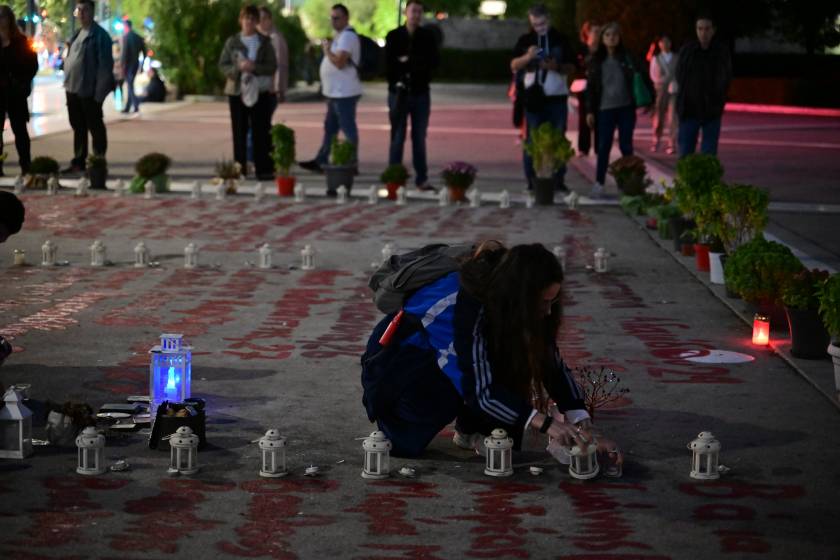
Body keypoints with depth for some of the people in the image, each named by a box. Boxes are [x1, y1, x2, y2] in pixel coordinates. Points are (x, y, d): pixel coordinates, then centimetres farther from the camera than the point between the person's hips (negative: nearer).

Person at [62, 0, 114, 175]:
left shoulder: (100, 35, -9)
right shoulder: (78, 34, 15)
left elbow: (105, 65, -14)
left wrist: (99, 93, -18)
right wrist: (68, 85, 12)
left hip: (89, 91, -8)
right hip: (73, 89, 8)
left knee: (95, 128, 0)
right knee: (78, 128, 14)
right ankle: (78, 162, 22)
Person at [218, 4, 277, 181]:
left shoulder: (265, 42, 5)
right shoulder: (232, 42, 6)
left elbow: (272, 66, -1)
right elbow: (223, 65, 3)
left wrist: (254, 67, -17)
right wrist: (238, 68, -15)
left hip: (260, 92, -1)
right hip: (237, 91, 1)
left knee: (261, 131, -3)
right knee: (239, 132, 3)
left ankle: (264, 170, 0)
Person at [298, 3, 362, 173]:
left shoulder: (347, 36, -16)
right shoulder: (341, 35, 18)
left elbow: (339, 62, -24)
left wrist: (326, 49, -12)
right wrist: (327, 48, 11)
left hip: (344, 93, -11)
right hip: (336, 92, 11)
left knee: (348, 129, -5)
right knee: (330, 127, 16)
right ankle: (320, 161, 24)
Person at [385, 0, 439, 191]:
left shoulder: (428, 36, 5)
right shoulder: (393, 36, 1)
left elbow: (435, 61, -3)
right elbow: (388, 63, -3)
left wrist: (407, 61, -11)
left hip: (421, 92, 1)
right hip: (399, 92, -1)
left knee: (420, 138, 5)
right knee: (397, 137, 1)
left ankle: (422, 179, 8)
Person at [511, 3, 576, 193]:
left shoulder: (560, 40, 6)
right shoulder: (525, 40, 7)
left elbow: (571, 67, 6)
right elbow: (514, 66, 0)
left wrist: (557, 66, -15)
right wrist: (527, 57, -20)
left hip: (557, 98, 0)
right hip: (534, 97, 0)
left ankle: (558, 180, 5)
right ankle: (532, 181, 1)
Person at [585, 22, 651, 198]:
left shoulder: (627, 57, 2)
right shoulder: (596, 60, 5)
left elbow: (641, 77, 2)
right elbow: (591, 86, 5)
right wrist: (590, 111, 1)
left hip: (626, 108, 0)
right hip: (605, 109, 0)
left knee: (626, 146, 4)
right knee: (604, 147, 0)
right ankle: (599, 183, 3)